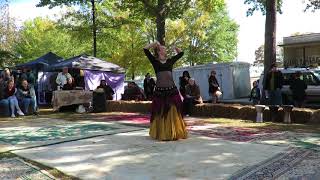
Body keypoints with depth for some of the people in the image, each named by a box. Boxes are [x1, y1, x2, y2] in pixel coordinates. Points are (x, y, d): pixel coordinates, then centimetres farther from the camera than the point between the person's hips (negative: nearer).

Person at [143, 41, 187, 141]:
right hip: (159, 91, -2)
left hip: (172, 90, 2)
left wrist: (175, 47, 18)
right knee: (160, 113, 5)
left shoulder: (170, 60, 13)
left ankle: (174, 133, 13)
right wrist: (155, 43, 6)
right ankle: (161, 133, 18)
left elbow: (181, 53, 23)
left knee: (173, 113, 2)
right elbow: (145, 49, 1)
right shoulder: (155, 61, 6)